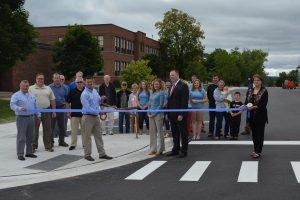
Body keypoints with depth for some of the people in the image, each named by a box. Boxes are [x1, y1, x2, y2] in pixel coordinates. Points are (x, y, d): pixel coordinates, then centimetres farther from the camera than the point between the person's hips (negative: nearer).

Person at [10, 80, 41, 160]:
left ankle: (29, 152, 20)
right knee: (21, 137, -6)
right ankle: (20, 154, -2)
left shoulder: (31, 95, 16)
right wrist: (19, 109, -33)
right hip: (21, 118, -6)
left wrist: (38, 115, 18)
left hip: (31, 118, 6)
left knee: (30, 137, 11)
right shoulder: (16, 95, -3)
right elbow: (12, 105, -16)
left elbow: (36, 106, 21)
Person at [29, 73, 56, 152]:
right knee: (34, 130, 3)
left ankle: (48, 146, 15)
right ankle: (33, 146, 12)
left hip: (46, 111, 3)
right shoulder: (31, 88, 2)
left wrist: (54, 111, 7)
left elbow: (52, 100, 12)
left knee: (47, 129, 7)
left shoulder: (48, 88, 11)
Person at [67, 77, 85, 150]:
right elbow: (68, 103, 7)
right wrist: (68, 112, 4)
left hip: (84, 113, 1)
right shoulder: (72, 92, 1)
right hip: (74, 114, -1)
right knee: (74, 130, 0)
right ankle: (73, 144, 7)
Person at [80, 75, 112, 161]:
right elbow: (87, 108, -18)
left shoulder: (94, 91, 8)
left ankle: (102, 153, 17)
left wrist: (101, 99, -1)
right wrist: (98, 111, -15)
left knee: (98, 135, 11)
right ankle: (87, 154, 12)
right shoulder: (84, 94, -15)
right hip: (88, 116, -7)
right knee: (87, 136, 2)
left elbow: (98, 102, 21)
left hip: (96, 116, 7)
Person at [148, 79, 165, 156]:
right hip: (151, 115, 7)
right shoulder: (152, 93, 15)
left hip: (158, 115, -7)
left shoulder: (161, 93, -4)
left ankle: (160, 149, 4)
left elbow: (161, 105, -10)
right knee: (152, 132, 9)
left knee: (159, 132, -1)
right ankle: (153, 149, 16)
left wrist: (155, 113, -14)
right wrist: (149, 112, 3)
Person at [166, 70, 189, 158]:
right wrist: (168, 113, 11)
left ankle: (183, 151, 8)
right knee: (175, 133, 13)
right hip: (172, 114, 8)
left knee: (183, 133, 2)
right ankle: (175, 150, 21)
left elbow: (184, 101, -16)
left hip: (180, 114, -8)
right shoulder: (172, 86, 16)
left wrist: (181, 114, -20)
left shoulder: (183, 85, -10)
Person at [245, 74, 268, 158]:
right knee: (254, 133, 13)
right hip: (252, 115, 6)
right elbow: (247, 101, 9)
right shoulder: (250, 91, 10)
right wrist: (246, 105, -13)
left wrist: (254, 107, -25)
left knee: (260, 133, -1)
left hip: (261, 115, -6)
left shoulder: (264, 91, -8)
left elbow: (264, 104, -14)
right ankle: (255, 150, 24)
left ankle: (258, 152, 4)